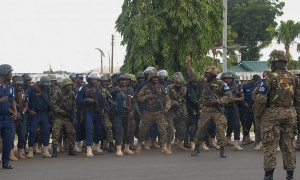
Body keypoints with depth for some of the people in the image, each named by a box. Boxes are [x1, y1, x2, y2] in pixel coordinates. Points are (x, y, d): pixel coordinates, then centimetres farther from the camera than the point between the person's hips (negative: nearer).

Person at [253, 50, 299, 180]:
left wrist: (257, 115, -3)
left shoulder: (269, 78, -10)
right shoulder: (293, 78, 6)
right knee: (288, 145, 10)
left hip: (272, 115, -4)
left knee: (270, 146, 0)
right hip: (290, 114, 4)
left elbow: (261, 99, -13)